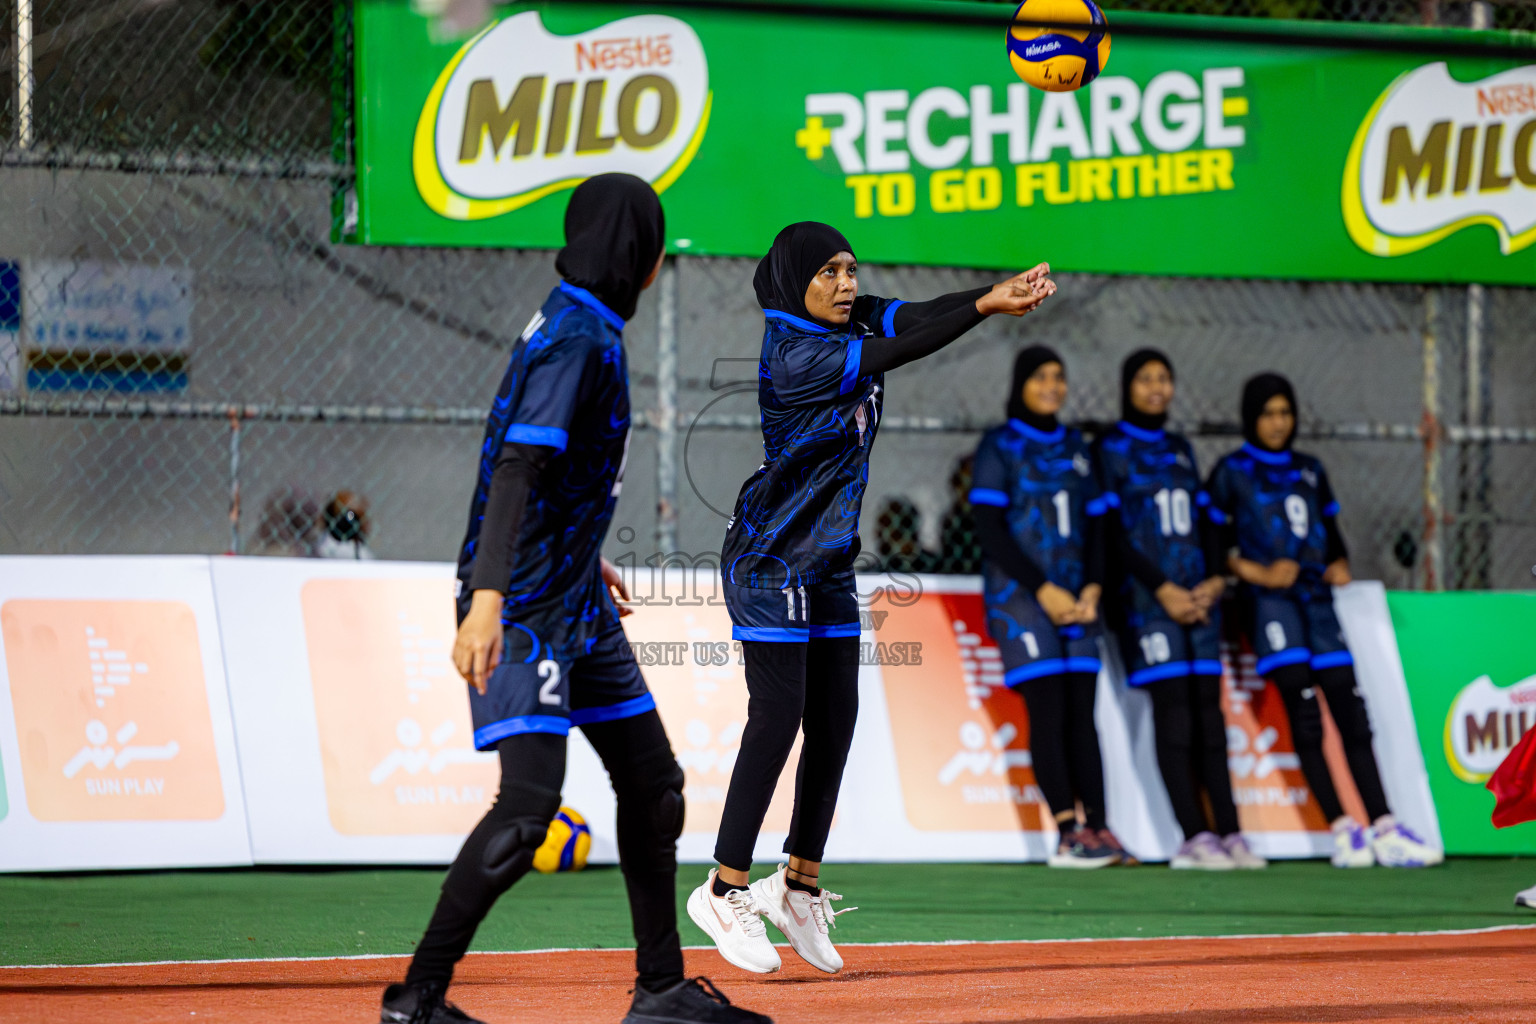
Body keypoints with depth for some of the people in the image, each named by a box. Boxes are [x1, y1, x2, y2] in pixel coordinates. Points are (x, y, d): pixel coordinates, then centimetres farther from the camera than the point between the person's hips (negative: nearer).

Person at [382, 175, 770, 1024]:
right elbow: (517, 469, -29)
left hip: (577, 603, 11)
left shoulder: (586, 326, 13)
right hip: (524, 603, -11)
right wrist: (487, 599, -38)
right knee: (530, 800, -18)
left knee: (652, 781, 14)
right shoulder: (576, 335, -18)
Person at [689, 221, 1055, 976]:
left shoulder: (854, 321, 2)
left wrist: (1006, 290, -33)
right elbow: (895, 356, -33)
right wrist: (986, 307, -43)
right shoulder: (795, 355, -22)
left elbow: (909, 319, -15)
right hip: (771, 561, -8)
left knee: (835, 721, 7)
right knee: (777, 716, -10)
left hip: (829, 565, 8)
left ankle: (800, 885, 17)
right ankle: (726, 891, -3)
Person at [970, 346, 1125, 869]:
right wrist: (1044, 590, -13)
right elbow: (990, 530, -7)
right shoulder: (999, 447, 0)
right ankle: (1068, 833, -15)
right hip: (1020, 593, -5)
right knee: (1047, 709, -11)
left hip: (1075, 601, 5)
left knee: (1081, 712, -1)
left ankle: (1098, 828, -4)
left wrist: (1092, 589, -1)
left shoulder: (1075, 447, 16)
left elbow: (1095, 525, 15)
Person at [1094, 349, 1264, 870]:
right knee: (1172, 703, -11)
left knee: (1208, 705, -1)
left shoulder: (1179, 448, 19)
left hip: (1198, 593, 5)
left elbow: (1203, 519, 18)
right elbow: (1112, 532, -6)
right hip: (1146, 593, -5)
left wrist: (1216, 579, 1)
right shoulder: (1109, 449, 1)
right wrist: (1162, 589, -12)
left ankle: (1228, 833, -4)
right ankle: (1194, 837, -14)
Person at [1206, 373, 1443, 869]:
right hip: (1271, 601, -5)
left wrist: (1339, 566, 3)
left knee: (1353, 718, -3)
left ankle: (1383, 829, -5)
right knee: (1305, 718, -14)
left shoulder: (1309, 471, 19)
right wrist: (1258, 573, -14)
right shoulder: (1232, 473, 4)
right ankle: (1342, 829, -17)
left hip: (1319, 600, 5)